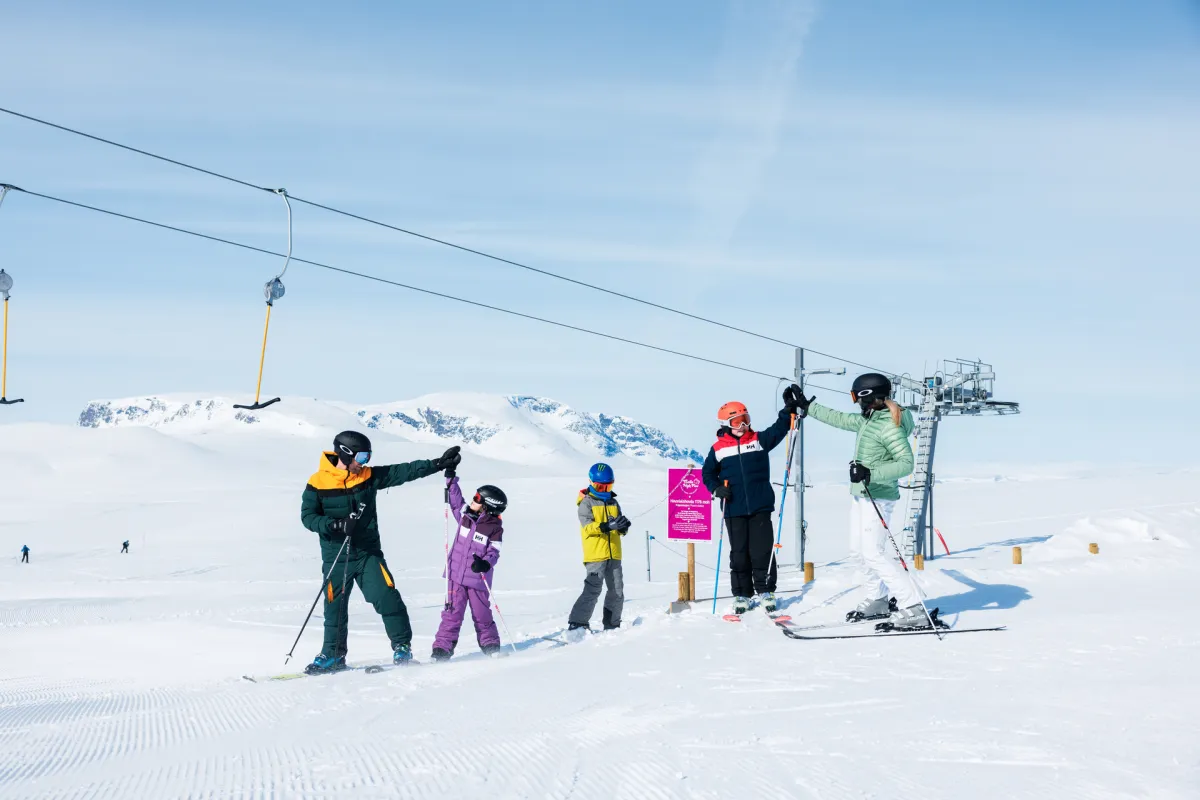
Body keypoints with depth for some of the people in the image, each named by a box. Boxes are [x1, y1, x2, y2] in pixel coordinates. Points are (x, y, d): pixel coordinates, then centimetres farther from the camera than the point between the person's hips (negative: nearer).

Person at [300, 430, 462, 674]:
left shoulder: (369, 477, 0)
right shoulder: (318, 483, -8)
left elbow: (404, 471, -1)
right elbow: (308, 516, -8)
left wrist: (438, 464, -6)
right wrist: (335, 525, -24)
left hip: (368, 553, 1)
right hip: (336, 557, -1)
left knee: (387, 598, -9)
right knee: (335, 606, 6)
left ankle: (402, 646, 3)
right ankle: (333, 655, 21)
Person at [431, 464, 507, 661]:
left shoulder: (494, 527, -8)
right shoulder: (465, 514, 3)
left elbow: (494, 552, -11)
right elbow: (455, 499, 17)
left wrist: (486, 564, -30)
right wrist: (451, 479, 12)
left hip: (478, 578, -3)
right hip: (456, 575, 3)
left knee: (482, 615, 9)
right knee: (452, 614, -2)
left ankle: (491, 646, 27)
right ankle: (442, 648, -3)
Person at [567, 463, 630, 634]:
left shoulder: (613, 502, 16)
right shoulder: (586, 503, -3)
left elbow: (619, 528, 17)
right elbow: (587, 526, -16)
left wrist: (623, 526, -7)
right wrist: (607, 526, -30)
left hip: (614, 555, 6)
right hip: (595, 555, -6)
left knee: (617, 591, 9)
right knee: (592, 590, -14)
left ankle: (612, 625, 21)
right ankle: (577, 624, -10)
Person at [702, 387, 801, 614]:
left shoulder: (760, 440, 5)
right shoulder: (718, 449, 3)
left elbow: (778, 429, -4)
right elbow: (708, 473, 12)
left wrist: (790, 409, -18)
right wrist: (717, 489, -4)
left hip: (760, 508, 0)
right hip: (734, 510, 0)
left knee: (763, 551, 1)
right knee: (739, 553, 6)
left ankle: (766, 592, 11)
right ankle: (741, 595, 15)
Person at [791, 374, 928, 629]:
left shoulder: (889, 426, -19)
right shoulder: (868, 420, 8)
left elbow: (906, 463, -24)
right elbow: (839, 419, 23)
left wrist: (870, 473, -33)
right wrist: (806, 406, 28)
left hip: (878, 497, -9)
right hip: (860, 495, 9)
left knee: (874, 553, -13)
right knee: (858, 551, 15)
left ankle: (913, 609, -13)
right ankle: (878, 600, 29)